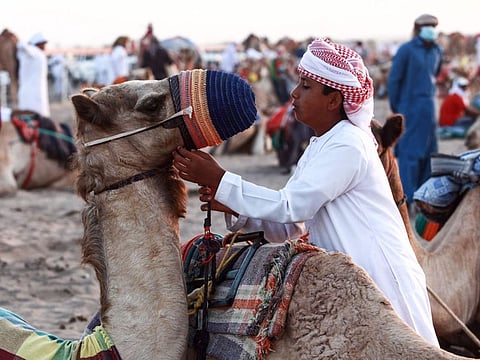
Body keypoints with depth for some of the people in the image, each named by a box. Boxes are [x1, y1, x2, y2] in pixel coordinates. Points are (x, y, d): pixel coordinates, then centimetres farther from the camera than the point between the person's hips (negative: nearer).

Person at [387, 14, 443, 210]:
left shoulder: (436, 51, 8)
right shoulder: (406, 50, -11)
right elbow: (393, 80, -8)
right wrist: (396, 108, -4)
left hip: (429, 110, 7)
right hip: (410, 110, -7)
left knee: (429, 153, 10)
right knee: (409, 154, -6)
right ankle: (407, 199, -3)